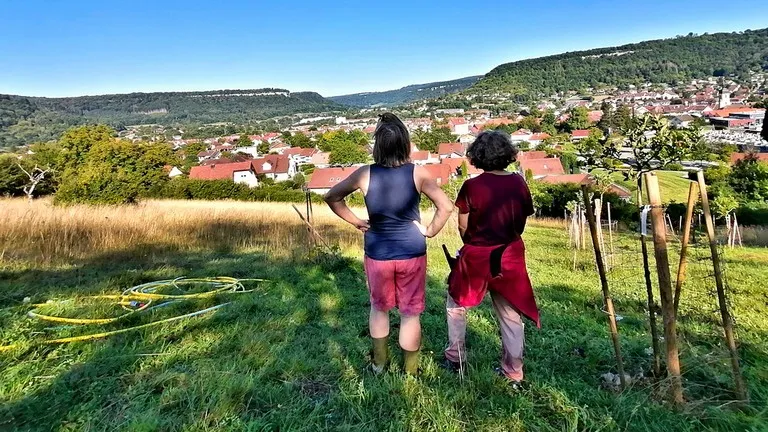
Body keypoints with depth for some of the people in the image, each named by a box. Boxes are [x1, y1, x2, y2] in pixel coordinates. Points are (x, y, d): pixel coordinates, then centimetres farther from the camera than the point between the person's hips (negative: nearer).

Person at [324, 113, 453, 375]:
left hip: (377, 254, 1)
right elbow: (446, 207, -16)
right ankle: (409, 372, 28)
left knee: (379, 307, 23)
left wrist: (355, 221, 5)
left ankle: (379, 363, 38)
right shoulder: (418, 173, -13)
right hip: (411, 253, -1)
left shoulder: (365, 174, -10)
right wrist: (430, 231, -4)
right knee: (410, 313, 13)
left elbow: (331, 197, -1)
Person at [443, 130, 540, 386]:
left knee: (456, 305, 21)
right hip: (510, 257, 3)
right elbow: (522, 222, 5)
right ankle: (513, 372, 26)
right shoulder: (519, 184, -4)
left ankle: (455, 359, 30)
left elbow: (463, 226, -7)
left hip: (476, 256, -3)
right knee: (510, 314, 15)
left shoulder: (472, 186, -15)